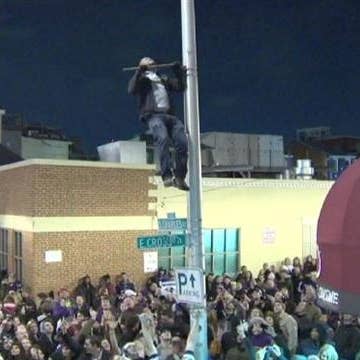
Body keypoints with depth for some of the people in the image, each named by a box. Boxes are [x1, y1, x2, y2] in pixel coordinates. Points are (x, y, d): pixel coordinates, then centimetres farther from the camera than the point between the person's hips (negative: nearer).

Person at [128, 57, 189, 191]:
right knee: (162, 139, -33)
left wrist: (179, 71, 16)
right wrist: (140, 71, -6)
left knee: (183, 143, -15)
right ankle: (167, 176, -38)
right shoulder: (142, 79, 20)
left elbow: (180, 86, 27)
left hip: (169, 115, 5)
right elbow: (131, 89, 0)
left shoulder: (163, 79, 33)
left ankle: (180, 177, -10)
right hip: (153, 115, -5)